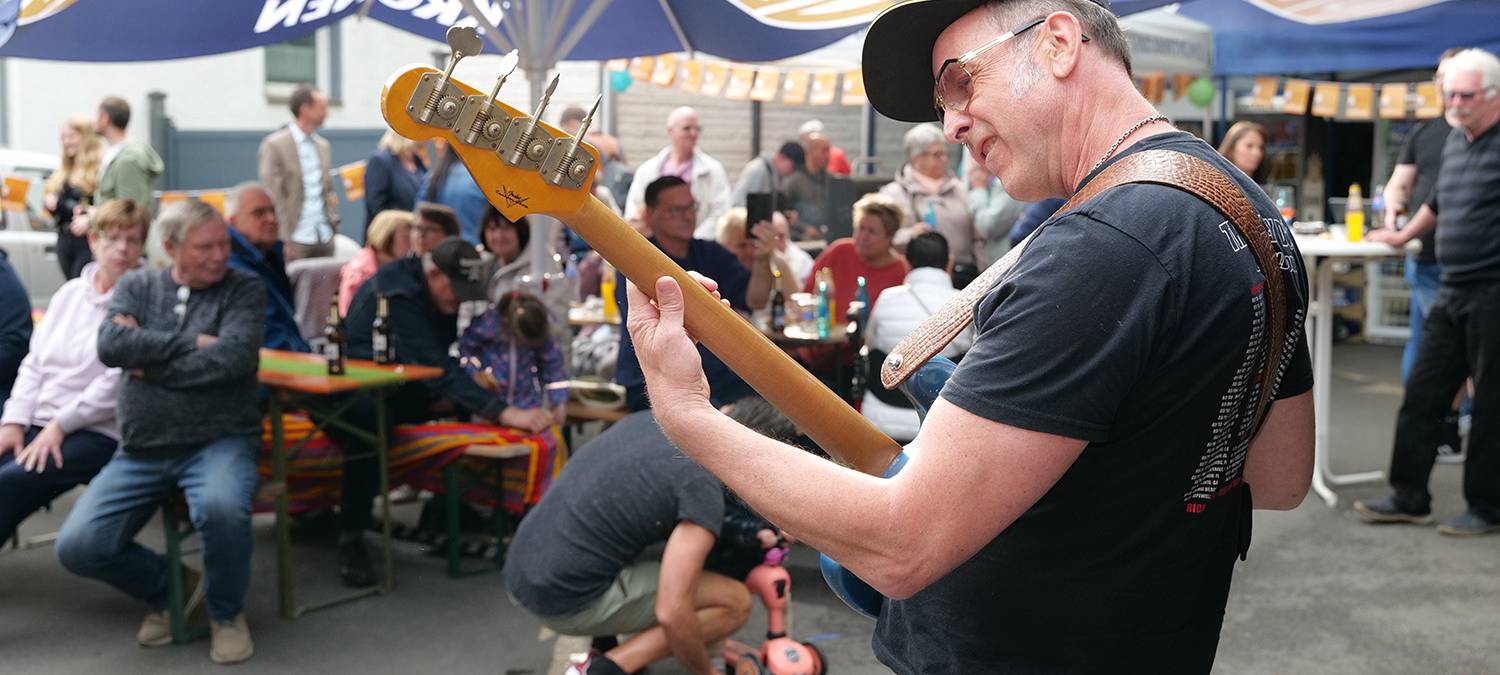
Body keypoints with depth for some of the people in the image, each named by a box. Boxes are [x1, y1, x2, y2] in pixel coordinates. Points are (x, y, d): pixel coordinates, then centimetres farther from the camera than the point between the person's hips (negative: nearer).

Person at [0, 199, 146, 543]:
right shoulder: (70, 293, 17)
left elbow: (119, 382, -14)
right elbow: (34, 363, 15)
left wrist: (61, 424, -14)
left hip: (98, 433, -6)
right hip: (37, 422, 6)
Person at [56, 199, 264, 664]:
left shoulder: (244, 289, 2)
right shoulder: (137, 286, 10)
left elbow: (235, 357, -16)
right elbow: (110, 346, -9)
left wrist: (148, 359, -8)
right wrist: (192, 340, -12)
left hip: (219, 441, -3)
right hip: (141, 451, 4)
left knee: (221, 509, -36)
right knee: (77, 548, -11)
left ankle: (226, 612, -4)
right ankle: (170, 586, 20)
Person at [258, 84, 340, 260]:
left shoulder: (323, 145, 15)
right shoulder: (274, 145, -5)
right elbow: (272, 196, -8)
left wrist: (333, 225, 10)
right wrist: (284, 240, -13)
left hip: (325, 238, 6)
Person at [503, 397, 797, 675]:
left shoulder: (652, 418, 7)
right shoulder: (703, 489, -16)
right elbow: (672, 613, -20)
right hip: (571, 602, -8)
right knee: (735, 602, -1)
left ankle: (601, 637, 18)